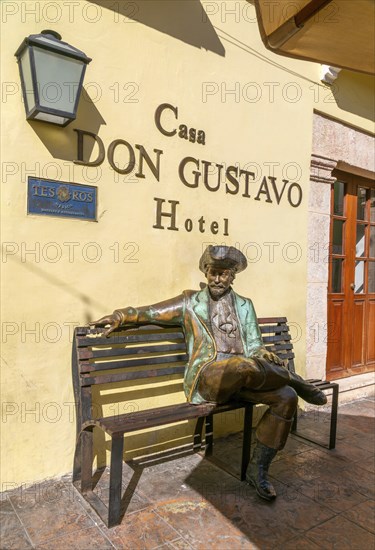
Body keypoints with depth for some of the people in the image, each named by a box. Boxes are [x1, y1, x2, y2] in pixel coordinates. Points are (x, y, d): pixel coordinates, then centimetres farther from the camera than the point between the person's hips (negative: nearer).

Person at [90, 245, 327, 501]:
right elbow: (150, 312, 13)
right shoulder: (190, 302, 11)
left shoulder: (245, 306, 19)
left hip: (242, 379, 5)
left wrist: (265, 355, -10)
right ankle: (295, 380, -7)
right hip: (206, 378, -4)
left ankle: (259, 468, -4)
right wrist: (120, 316, -5)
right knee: (244, 365, -37)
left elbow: (254, 346, 14)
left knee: (287, 396, -20)